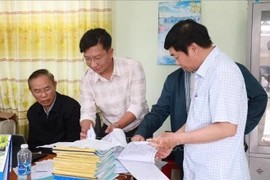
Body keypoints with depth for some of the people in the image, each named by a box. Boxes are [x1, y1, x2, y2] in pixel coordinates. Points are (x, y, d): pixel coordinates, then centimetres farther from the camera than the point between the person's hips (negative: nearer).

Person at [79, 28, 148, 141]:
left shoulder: (133, 67, -17)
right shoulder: (87, 79, -7)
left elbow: (137, 105, -18)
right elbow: (87, 112, -8)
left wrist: (117, 125, -34)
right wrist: (86, 131, -30)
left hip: (138, 129, -3)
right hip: (108, 130, 3)